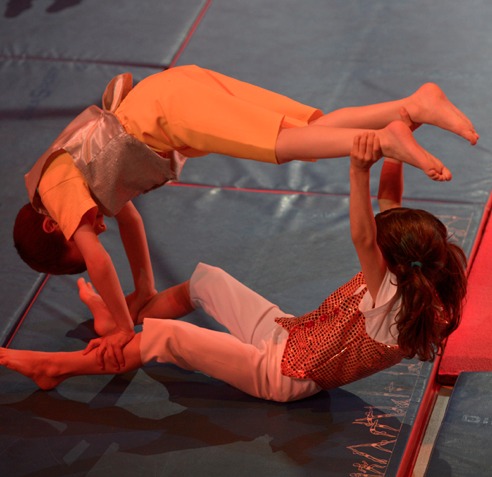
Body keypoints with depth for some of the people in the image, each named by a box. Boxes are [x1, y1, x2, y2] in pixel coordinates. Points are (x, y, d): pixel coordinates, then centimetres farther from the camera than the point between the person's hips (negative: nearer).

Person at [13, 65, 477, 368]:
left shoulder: (56, 187, 2)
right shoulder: (82, 169, 28)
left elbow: (97, 260, -5)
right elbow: (130, 220, 38)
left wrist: (123, 326, 3)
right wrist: (144, 292, 39)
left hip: (167, 107, -7)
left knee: (285, 144, -22)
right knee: (313, 132, -2)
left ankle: (385, 140, -39)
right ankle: (414, 106, -15)